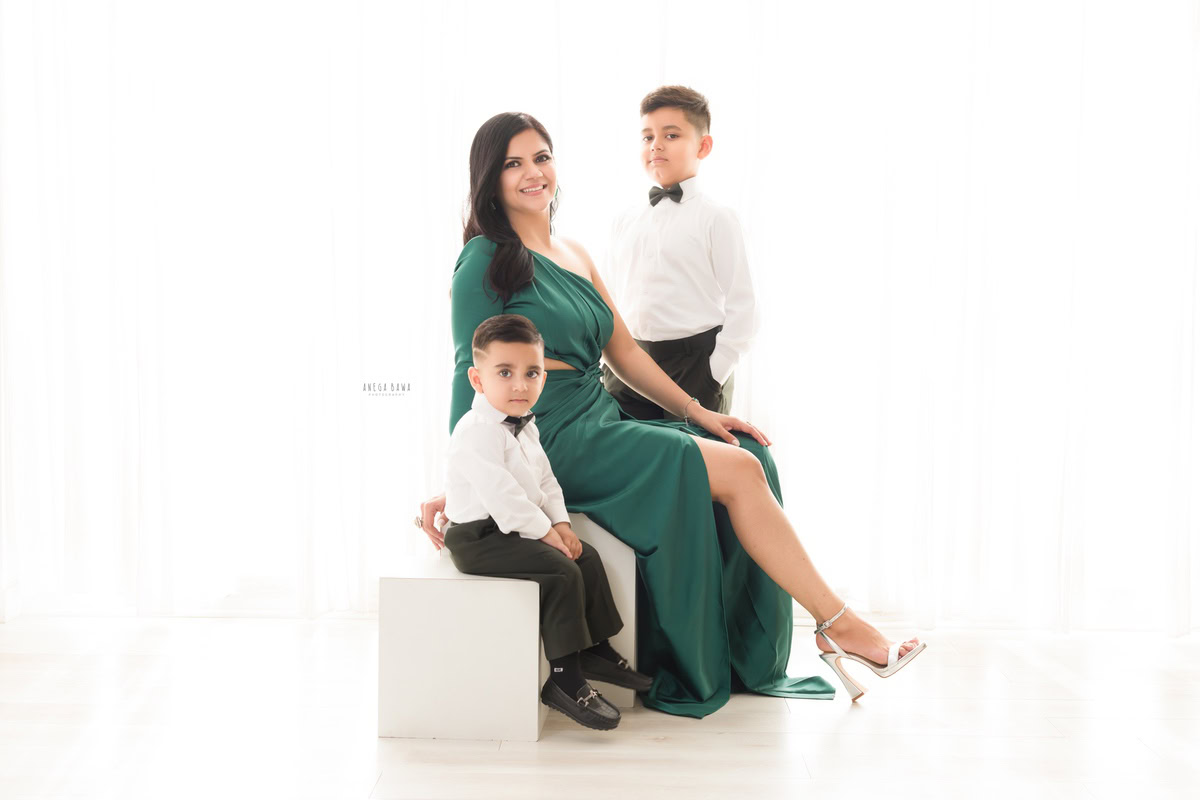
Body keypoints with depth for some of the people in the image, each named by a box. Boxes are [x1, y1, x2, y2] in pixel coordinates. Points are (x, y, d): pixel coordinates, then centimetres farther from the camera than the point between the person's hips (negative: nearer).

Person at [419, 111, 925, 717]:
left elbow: (623, 350, 19)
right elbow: (471, 371, -9)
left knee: (753, 457, -9)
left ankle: (749, 661, -8)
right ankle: (838, 625, -6)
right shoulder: (486, 259, -4)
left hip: (600, 422, 8)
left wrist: (696, 412, 11)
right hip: (548, 436, -8)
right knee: (736, 469, -17)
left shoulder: (575, 257, 20)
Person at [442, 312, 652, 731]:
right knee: (561, 572, -22)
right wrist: (545, 532, -20)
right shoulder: (476, 432, -21)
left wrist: (561, 523, 2)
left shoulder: (524, 427, 13)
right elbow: (500, 494, -26)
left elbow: (545, 480, 17)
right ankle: (564, 680, -16)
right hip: (478, 538, -10)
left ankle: (596, 649, 18)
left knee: (587, 557, 6)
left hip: (514, 530, 10)